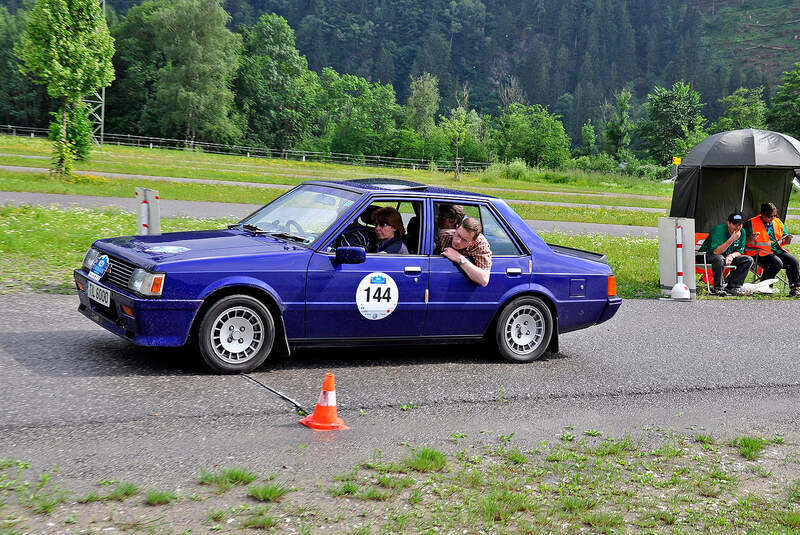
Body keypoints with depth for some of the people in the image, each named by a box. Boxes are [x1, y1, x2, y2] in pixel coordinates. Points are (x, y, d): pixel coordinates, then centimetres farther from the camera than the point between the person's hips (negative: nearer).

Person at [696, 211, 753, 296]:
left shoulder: (742, 232, -3)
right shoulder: (719, 229, -23)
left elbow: (739, 252, 3)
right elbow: (716, 251, -31)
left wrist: (731, 256, -20)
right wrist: (731, 239, -35)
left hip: (726, 256, 7)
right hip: (706, 256, -7)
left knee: (748, 260, -8)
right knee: (719, 258, -40)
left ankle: (733, 287, -11)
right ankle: (717, 289, -28)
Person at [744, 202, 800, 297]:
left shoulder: (778, 222, 15)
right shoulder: (752, 223, -2)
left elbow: (782, 240, 24)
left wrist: (786, 241, 0)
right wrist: (750, 239, -26)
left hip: (778, 251, 6)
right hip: (761, 253, -6)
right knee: (777, 263, -31)